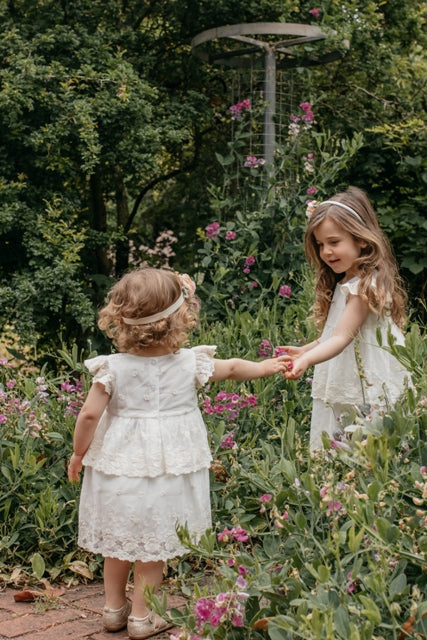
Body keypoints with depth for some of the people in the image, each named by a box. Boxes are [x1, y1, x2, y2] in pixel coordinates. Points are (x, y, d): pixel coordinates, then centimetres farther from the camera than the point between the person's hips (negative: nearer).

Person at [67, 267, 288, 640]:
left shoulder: (113, 368, -11)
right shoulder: (192, 364, -7)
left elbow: (89, 416, -11)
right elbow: (233, 369, 10)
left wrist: (78, 454, 5)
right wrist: (265, 367, 29)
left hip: (117, 465, 1)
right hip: (167, 467, -1)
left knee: (117, 540, 18)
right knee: (153, 545, 11)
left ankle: (114, 607, 32)